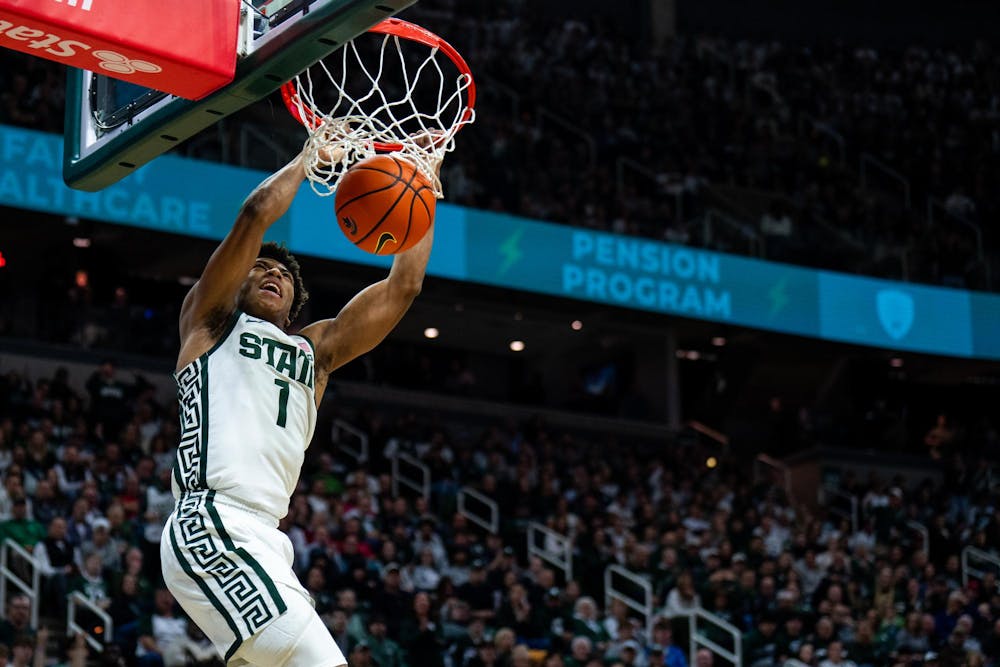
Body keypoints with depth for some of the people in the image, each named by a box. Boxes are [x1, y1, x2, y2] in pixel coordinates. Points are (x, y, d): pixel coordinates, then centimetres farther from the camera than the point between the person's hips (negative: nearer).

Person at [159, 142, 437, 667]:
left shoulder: (316, 349, 31)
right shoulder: (212, 319, 16)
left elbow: (402, 287, 26)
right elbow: (259, 211, 3)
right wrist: (312, 155, 17)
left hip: (262, 543, 8)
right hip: (211, 528, -8)